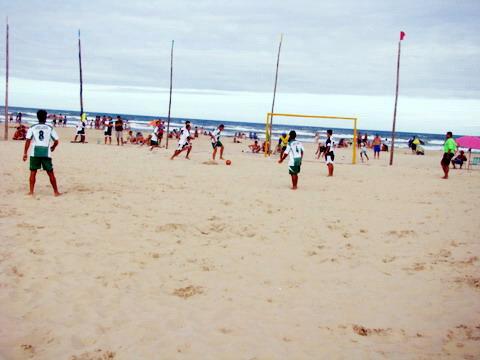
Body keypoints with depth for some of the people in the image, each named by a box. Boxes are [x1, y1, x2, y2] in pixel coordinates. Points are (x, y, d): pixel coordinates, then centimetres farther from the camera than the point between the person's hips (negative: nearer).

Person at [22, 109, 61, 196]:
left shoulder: (32, 128, 5)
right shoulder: (50, 128, 6)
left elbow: (28, 141, -3)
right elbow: (56, 141, 5)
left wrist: (25, 153, -1)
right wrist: (53, 147, 25)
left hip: (35, 152, 0)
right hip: (46, 152, 0)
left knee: (33, 172, 9)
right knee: (50, 173, 8)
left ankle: (31, 192, 5)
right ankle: (56, 192, 13)